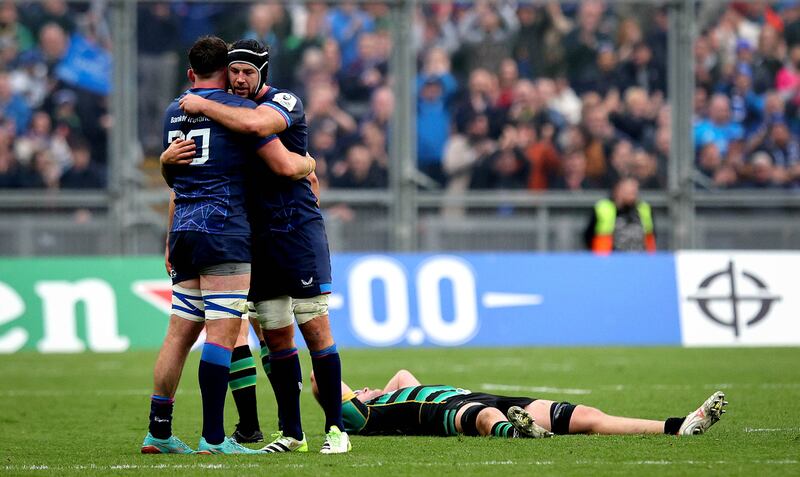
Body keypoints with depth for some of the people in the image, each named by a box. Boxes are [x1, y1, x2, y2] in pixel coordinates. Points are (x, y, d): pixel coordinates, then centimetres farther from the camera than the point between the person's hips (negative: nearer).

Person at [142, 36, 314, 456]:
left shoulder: (173, 112, 17)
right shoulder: (239, 108, -4)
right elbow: (285, 166, -7)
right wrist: (309, 163, 16)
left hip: (185, 231, 7)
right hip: (223, 231, -7)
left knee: (180, 332, 9)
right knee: (222, 332, -8)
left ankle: (158, 432, 9)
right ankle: (213, 438, -12)